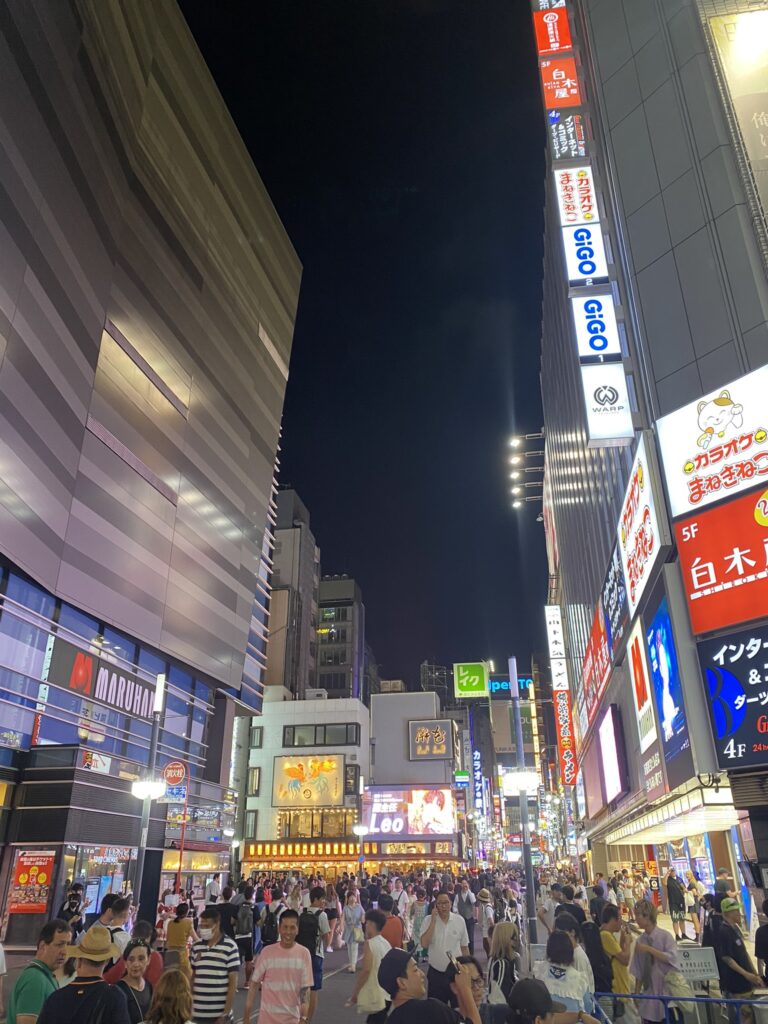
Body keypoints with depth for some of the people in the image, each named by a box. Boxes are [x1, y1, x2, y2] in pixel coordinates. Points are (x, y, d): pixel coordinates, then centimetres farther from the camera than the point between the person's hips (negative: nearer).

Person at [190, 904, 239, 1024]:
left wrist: (226, 1012, -11)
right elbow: (193, 977, 13)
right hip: (197, 1012, 4)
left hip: (219, 1013, -4)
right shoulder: (196, 947, 5)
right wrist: (188, 1006, 8)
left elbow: (233, 982, -8)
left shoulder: (229, 947, -9)